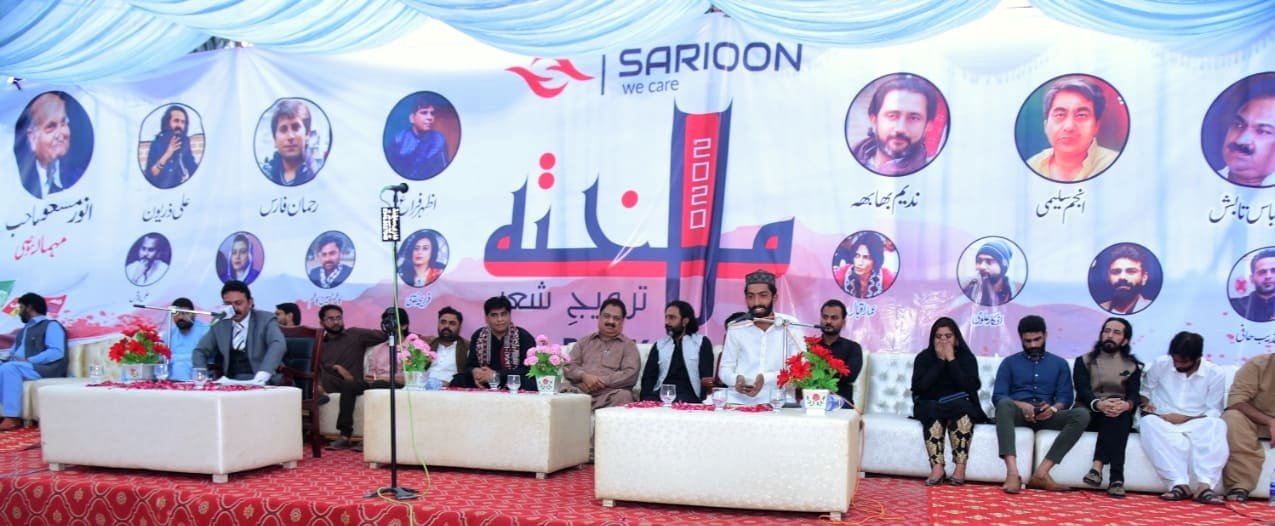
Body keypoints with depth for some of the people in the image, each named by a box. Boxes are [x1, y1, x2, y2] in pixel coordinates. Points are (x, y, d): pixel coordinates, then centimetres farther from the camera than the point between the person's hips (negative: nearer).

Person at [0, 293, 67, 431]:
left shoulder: (51, 326, 2)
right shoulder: (23, 330, 30)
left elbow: (57, 352, -12)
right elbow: (14, 351, 23)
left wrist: (28, 360, -20)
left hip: (44, 369, -8)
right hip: (19, 368, 8)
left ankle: (13, 418, -35)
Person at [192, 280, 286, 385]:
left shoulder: (266, 320, -2)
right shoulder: (219, 325, 12)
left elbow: (278, 345, -19)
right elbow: (200, 351, 17)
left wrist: (261, 376, -34)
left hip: (259, 384, -4)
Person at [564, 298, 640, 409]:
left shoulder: (628, 345, 13)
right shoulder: (584, 341, 23)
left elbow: (630, 374, -2)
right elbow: (568, 366, 13)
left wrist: (602, 381, -12)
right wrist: (584, 376, -9)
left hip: (610, 395, -1)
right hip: (579, 393, 1)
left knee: (623, 396, -36)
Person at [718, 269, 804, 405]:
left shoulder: (790, 326, 2)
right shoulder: (735, 329, 9)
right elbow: (725, 368, 10)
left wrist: (766, 378, -21)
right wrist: (736, 379, -14)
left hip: (777, 404, -3)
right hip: (738, 402, 3)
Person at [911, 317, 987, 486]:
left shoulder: (967, 357, 5)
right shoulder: (923, 357, 5)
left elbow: (972, 387, -11)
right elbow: (919, 387, -11)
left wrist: (951, 360, -12)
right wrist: (940, 360, -9)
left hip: (961, 407, 0)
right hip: (930, 407, 0)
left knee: (961, 407, -34)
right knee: (934, 412, -34)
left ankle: (960, 467, -38)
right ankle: (937, 466, -43)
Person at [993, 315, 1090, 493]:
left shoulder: (1059, 363, 19)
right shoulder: (1009, 362, 14)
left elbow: (1066, 397, 7)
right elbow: (998, 396, 2)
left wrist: (1053, 408, -17)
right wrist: (1021, 406, -19)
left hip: (1047, 416, 2)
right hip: (1019, 414, -2)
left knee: (1082, 414, -28)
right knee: (1004, 404, -37)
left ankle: (1041, 473, -35)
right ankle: (1012, 472, -49)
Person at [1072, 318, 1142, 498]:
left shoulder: (1133, 366, 16)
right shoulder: (1084, 361, 13)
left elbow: (1134, 395, -2)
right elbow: (1082, 390, -6)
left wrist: (1126, 405, -29)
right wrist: (1099, 404, -30)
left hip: (1120, 418, 1)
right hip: (1090, 415, -1)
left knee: (1119, 410, -34)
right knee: (1110, 411, -34)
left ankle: (1098, 466, -48)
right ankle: (1116, 478, -46)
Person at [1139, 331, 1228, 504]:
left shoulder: (1215, 374, 1)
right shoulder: (1160, 364, 3)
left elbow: (1214, 412, 1)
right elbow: (1144, 391, 16)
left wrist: (1185, 417, -14)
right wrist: (1145, 404, -7)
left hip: (1196, 424, 0)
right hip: (1163, 422, 0)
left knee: (1217, 426, -35)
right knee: (1149, 423, -37)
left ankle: (1205, 486, -45)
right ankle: (1180, 483, -44)